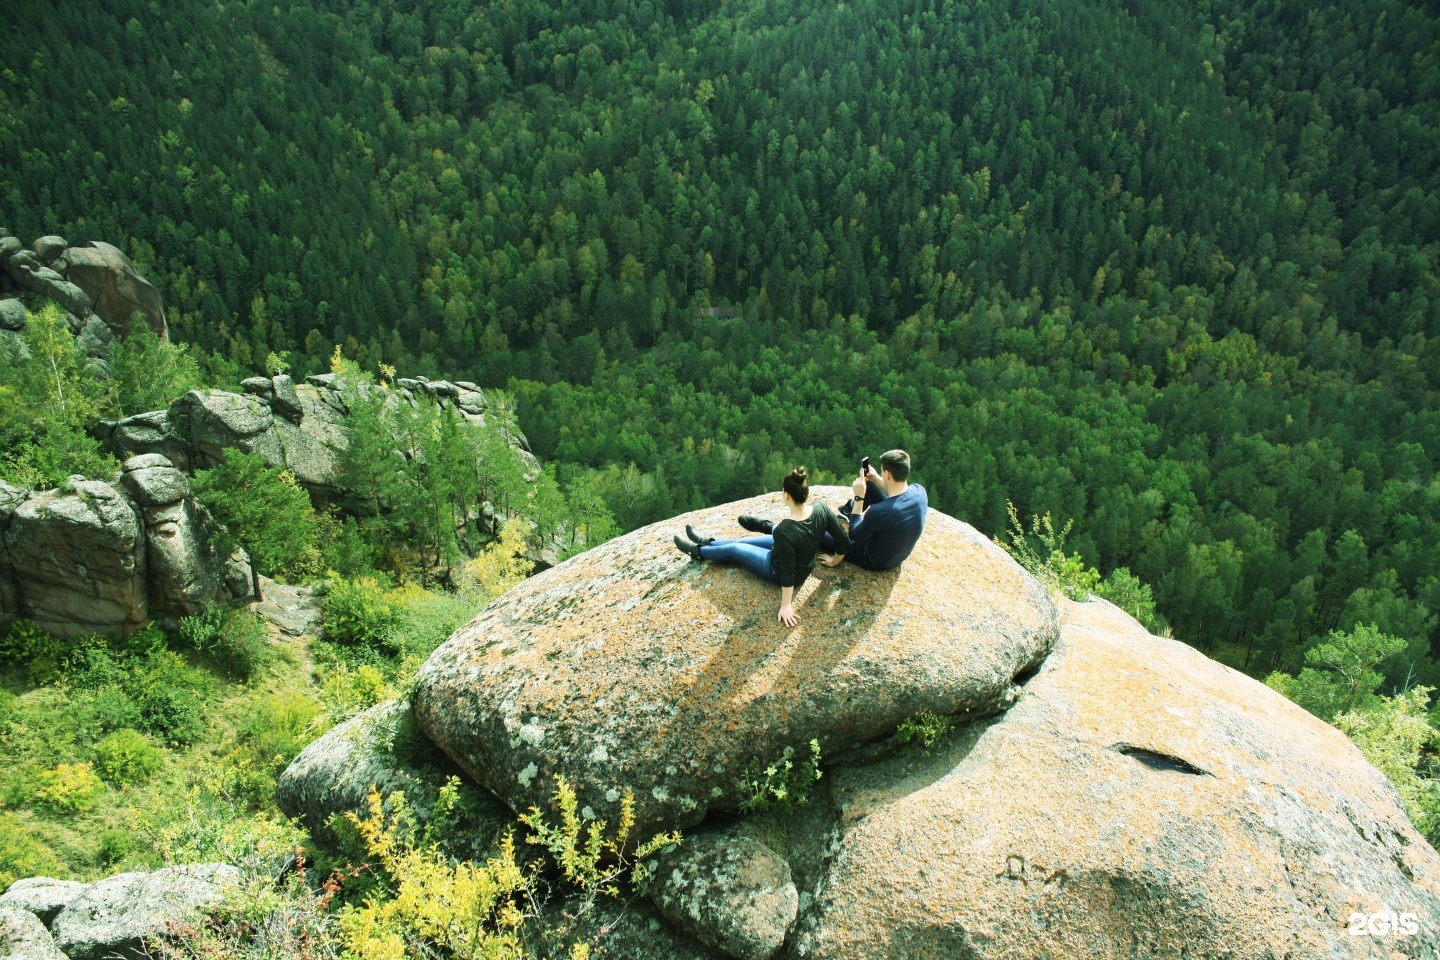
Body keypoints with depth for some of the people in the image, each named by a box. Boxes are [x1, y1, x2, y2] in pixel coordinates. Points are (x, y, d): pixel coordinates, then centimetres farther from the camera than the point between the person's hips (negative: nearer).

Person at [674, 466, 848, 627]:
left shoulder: (784, 531, -39)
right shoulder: (822, 510, -23)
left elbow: (788, 572, -31)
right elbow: (844, 542, -13)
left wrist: (786, 606, -21)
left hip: (779, 570, -6)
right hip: (806, 564, 6)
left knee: (733, 550, 16)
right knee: (744, 542, 25)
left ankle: (697, 551, 44)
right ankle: (708, 542, 49)